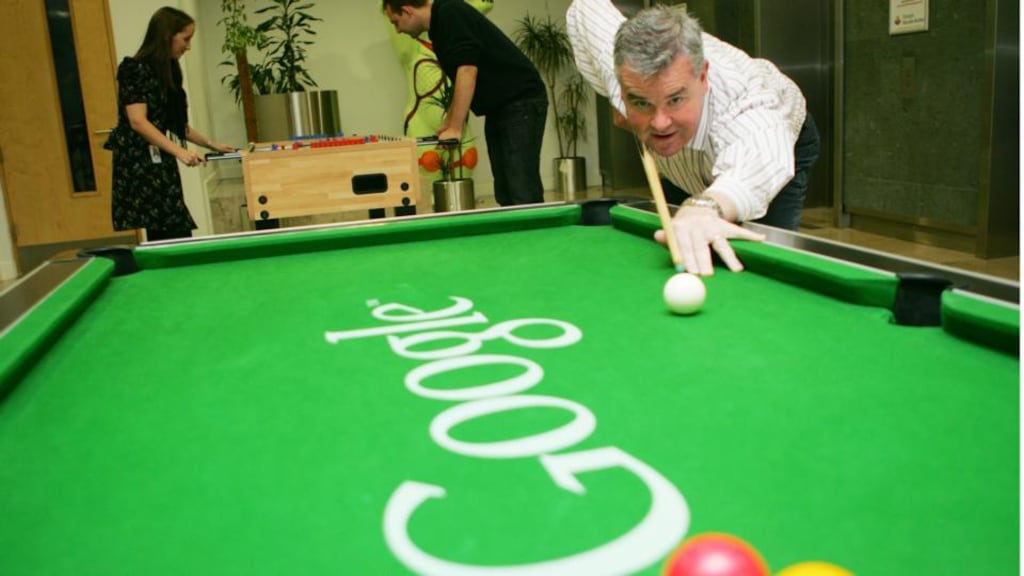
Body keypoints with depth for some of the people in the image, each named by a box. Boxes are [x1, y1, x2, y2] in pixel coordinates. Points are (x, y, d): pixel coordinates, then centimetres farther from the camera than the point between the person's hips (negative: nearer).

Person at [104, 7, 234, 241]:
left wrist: (211, 144, 19)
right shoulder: (136, 69, -10)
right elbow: (138, 122, -19)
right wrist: (179, 151, -27)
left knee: (165, 237, 5)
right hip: (141, 164, -9)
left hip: (159, 164, 9)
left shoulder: (167, 71, 15)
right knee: (176, 237, -14)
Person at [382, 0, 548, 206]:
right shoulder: (441, 22, 16)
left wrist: (455, 129, -20)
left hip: (521, 103, -10)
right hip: (499, 109, 10)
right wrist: (447, 125, 24)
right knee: (505, 193, 7)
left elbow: (468, 70, -22)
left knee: (522, 192, -13)